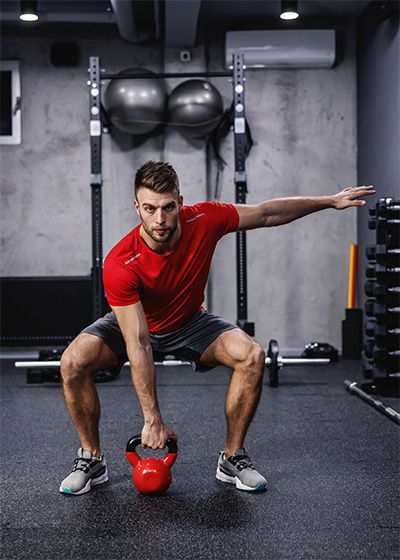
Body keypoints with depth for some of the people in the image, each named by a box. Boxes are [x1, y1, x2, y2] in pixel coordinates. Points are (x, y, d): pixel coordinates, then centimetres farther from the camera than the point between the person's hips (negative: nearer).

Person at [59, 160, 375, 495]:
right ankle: (91, 460, -6)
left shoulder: (203, 221, -26)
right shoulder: (119, 265, -35)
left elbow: (267, 214, -9)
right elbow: (138, 345, -34)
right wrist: (152, 419, -31)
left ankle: (233, 459, -5)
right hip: (133, 323, -2)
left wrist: (329, 201, -3)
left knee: (252, 356, -23)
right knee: (74, 362, -28)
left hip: (188, 323, 2)